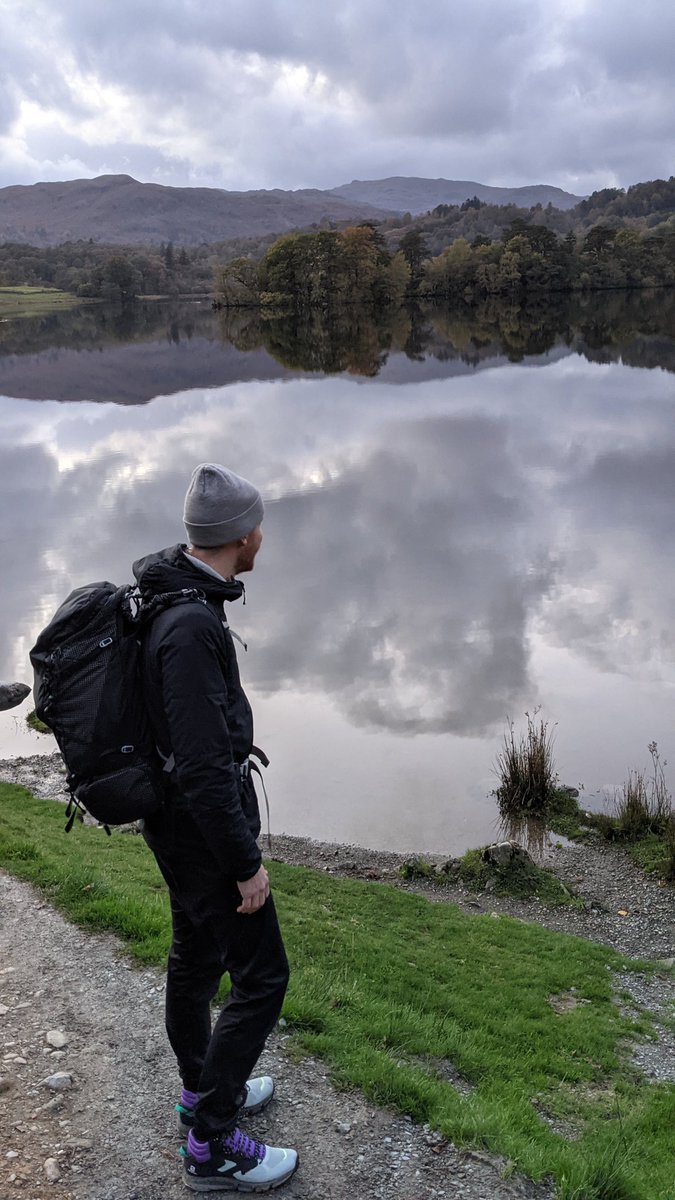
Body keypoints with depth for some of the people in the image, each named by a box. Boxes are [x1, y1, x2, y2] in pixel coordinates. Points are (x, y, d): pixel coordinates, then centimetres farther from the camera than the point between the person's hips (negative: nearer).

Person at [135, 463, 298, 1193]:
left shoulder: (171, 602, 2)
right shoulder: (193, 626, -30)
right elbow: (203, 763, -30)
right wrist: (246, 864, -20)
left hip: (175, 820, 10)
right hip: (204, 830, -10)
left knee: (196, 956, 23)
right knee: (261, 977, 2)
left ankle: (202, 1091, 43)